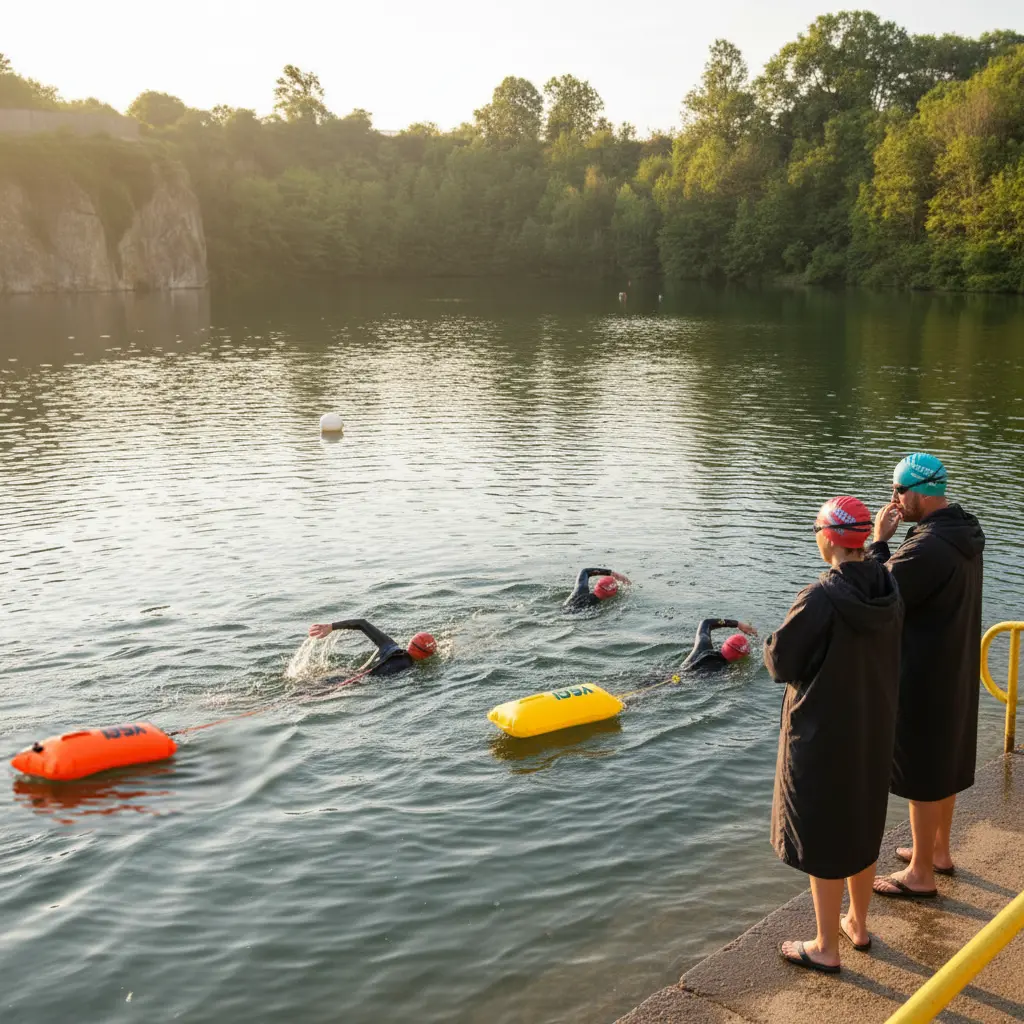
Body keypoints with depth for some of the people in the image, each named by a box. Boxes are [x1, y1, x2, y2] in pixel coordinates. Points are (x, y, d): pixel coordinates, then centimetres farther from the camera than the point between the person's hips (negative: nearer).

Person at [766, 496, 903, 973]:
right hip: (874, 730, 7)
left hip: (823, 736, -7)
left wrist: (771, 642, 0)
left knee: (822, 835, 8)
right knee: (862, 826, 22)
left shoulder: (820, 600, -27)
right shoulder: (890, 591, -6)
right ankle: (858, 925, 40)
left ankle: (826, 948, 21)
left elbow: (780, 662, -20)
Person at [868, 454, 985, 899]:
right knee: (945, 764, 22)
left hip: (924, 678, -10)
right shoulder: (966, 533, 3)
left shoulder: (928, 547, -29)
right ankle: (938, 851, 39)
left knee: (922, 775, 4)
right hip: (956, 670, 10)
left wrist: (879, 542, -16)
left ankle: (921, 874, 18)